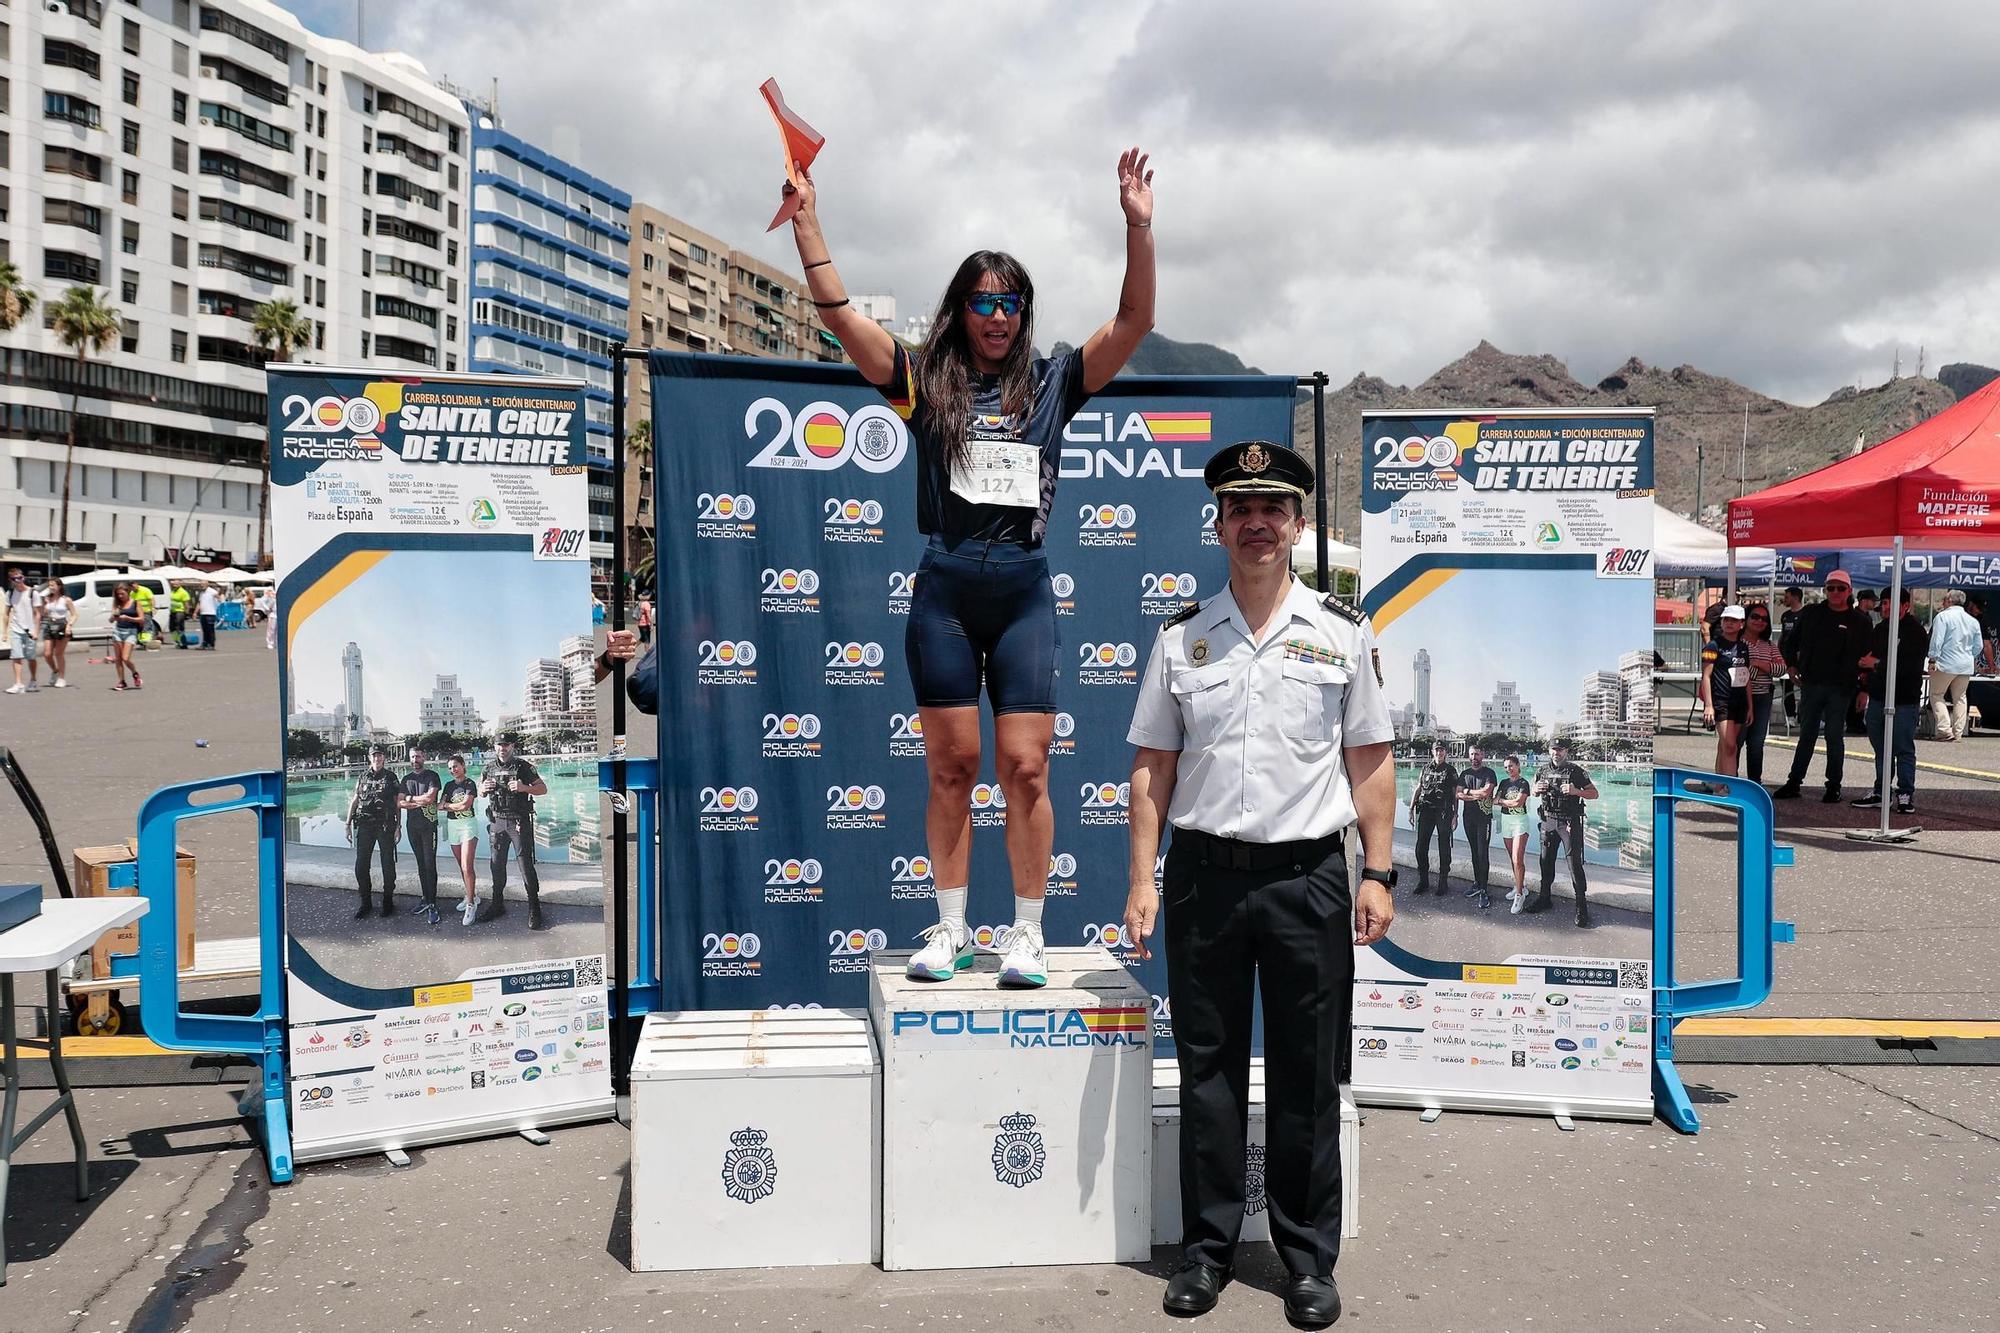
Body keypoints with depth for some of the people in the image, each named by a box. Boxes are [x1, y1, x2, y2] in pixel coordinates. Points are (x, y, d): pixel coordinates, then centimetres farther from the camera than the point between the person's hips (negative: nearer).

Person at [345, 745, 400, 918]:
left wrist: (398, 826, -3)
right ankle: (366, 902, 12)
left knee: (388, 865, 3)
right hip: (364, 825, 2)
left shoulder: (391, 777, 4)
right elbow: (354, 801, 11)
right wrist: (348, 824, 6)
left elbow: (397, 803, 4)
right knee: (361, 865, 0)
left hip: (386, 826, -2)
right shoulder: (363, 777, 9)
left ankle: (388, 902, 14)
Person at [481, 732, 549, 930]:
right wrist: (484, 788, -3)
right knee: (497, 865, 12)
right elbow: (480, 792, 22)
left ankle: (534, 912, -3)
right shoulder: (490, 768, 9)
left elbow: (543, 789, -6)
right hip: (497, 822, 5)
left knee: (526, 865, -7)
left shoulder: (523, 767, -4)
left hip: (519, 822, -5)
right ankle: (497, 905, 26)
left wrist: (524, 787, -23)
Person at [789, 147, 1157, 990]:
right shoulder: (926, 383, 7)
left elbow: (1134, 324, 2)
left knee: (1025, 765, -2)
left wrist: (1138, 229, -7)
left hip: (1024, 593, 0)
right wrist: (806, 222, -4)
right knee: (951, 767, 6)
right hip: (944, 594, 0)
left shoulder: (1051, 384, 10)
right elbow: (838, 314, 2)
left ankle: (1027, 933, 9)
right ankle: (951, 927, 18)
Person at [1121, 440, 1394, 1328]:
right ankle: (1207, 1247, 23)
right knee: (1207, 1069, 9)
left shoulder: (1343, 633, 4)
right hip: (1203, 873, 1)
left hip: (1307, 874, -1)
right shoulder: (1180, 638, 5)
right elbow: (1153, 766, 5)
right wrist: (1142, 880, 1)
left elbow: (1370, 762, 4)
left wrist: (1378, 873, -1)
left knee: (1306, 1075, 7)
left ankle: (1309, 1256, 22)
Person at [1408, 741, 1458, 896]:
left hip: (1444, 813, -2)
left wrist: (1455, 814, -2)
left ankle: (1443, 882, 11)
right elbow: (1417, 789, 13)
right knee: (1421, 847, 0)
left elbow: (1455, 794, 5)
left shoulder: (1451, 771, 5)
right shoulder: (1425, 769, 12)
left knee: (1444, 848, 3)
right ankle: (1423, 881, 10)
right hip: (1426, 811, 2)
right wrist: (1411, 810, 7)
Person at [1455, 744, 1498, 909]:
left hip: (1484, 818, -5)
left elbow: (1486, 792, -17)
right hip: (1468, 817, 5)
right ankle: (1477, 883, 18)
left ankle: (1483, 891, -8)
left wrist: (1468, 791, -5)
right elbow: (1458, 794, 1)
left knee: (1483, 853, -8)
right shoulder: (1464, 774, 12)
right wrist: (1477, 796, -12)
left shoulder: (1489, 773, -2)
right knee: (1474, 852, 11)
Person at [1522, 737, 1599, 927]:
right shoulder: (1543, 770, 8)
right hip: (1548, 821, 5)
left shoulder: (1576, 771, -5)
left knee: (1575, 863, -6)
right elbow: (1534, 792, 22)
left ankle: (1582, 905, -3)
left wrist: (1576, 791, -22)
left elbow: (1594, 794, -4)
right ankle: (1544, 898, 24)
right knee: (1546, 861, 11)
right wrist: (1538, 789, -2)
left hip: (1569, 823, -5)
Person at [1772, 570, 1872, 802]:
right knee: (1806, 735, 8)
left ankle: (1833, 786, 11)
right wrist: (1793, 665, 8)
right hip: (1811, 684, 2)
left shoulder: (1859, 621, 0)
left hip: (1840, 688, -2)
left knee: (1835, 737, 3)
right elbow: (1793, 641, 17)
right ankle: (1793, 783, 12)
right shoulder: (1811, 613, 6)